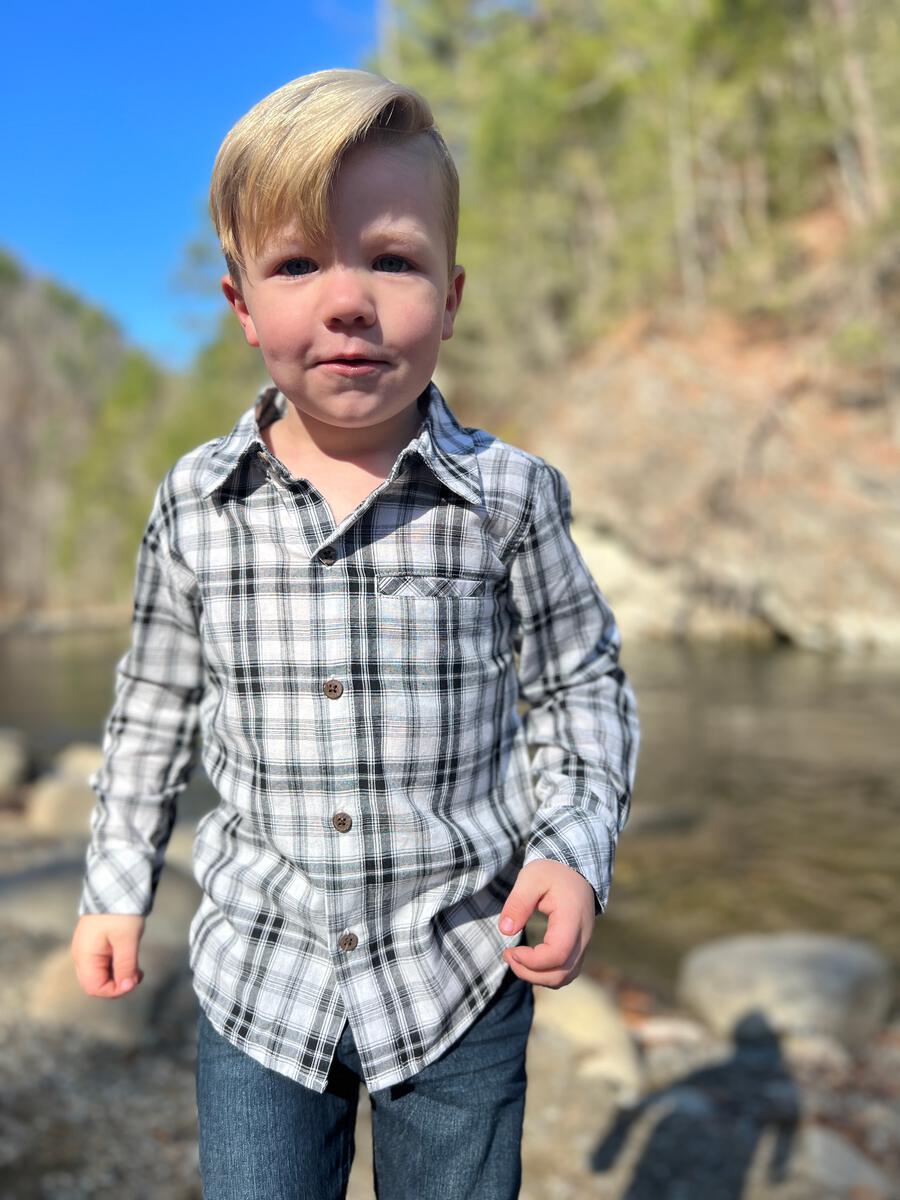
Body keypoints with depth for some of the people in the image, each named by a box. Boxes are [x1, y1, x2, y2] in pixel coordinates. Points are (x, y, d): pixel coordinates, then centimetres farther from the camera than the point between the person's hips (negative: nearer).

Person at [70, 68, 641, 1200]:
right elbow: (155, 705, 6)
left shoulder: (511, 495, -12)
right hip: (258, 973, 1)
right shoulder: (193, 504, -7)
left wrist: (574, 850, -13)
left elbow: (582, 684, 0)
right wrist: (115, 887, 10)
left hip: (461, 975, 0)